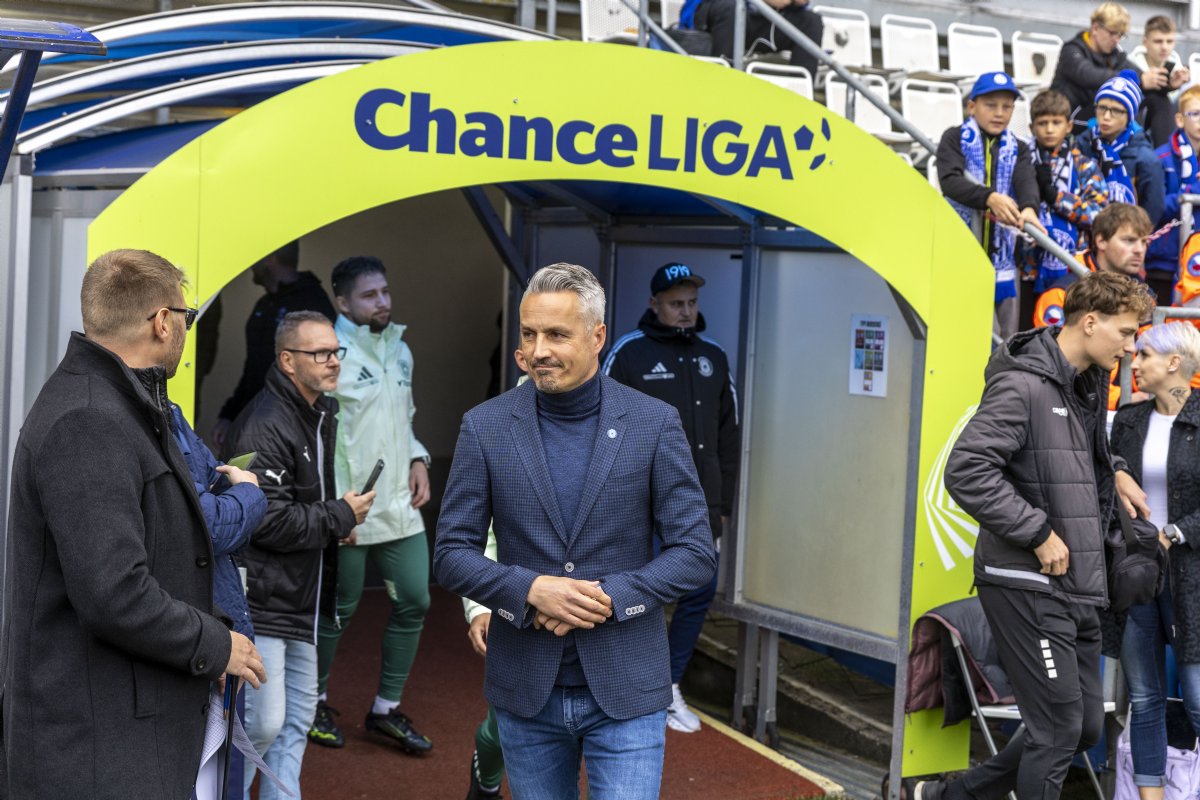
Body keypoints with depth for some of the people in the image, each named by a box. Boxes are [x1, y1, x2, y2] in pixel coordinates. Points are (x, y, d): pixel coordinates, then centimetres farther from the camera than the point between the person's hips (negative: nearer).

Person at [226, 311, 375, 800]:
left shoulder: (322, 415, 12)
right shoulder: (266, 425, -19)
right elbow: (270, 521, -24)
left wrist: (337, 520, 9)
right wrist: (341, 516, -13)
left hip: (300, 596, 10)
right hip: (263, 599, -10)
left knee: (299, 714, 16)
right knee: (262, 721, -8)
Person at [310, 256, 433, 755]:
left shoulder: (399, 350, 11)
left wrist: (418, 459, 5)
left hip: (401, 508, 7)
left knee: (414, 602, 8)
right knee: (338, 608, 6)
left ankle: (387, 708, 23)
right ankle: (314, 703, 28)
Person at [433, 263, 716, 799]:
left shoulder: (654, 424, -4)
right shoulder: (485, 426, -1)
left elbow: (696, 552, -4)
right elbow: (451, 553, 0)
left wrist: (607, 597, -17)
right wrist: (532, 589, -18)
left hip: (626, 692, -1)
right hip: (526, 691, 2)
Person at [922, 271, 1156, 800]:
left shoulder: (1088, 388, 14)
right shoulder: (1023, 385, -14)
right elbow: (966, 471, -23)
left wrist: (1112, 474, 12)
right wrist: (1039, 532, -20)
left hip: (1078, 590, 9)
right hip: (1028, 586, -9)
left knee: (1085, 727, 13)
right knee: (1059, 729, -5)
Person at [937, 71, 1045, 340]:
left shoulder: (1018, 149, 13)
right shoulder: (955, 139, 2)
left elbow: (1027, 182, -8)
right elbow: (949, 181, -16)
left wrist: (1029, 208, -32)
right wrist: (990, 197, -34)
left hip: (1001, 255, 4)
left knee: (1007, 339, 7)